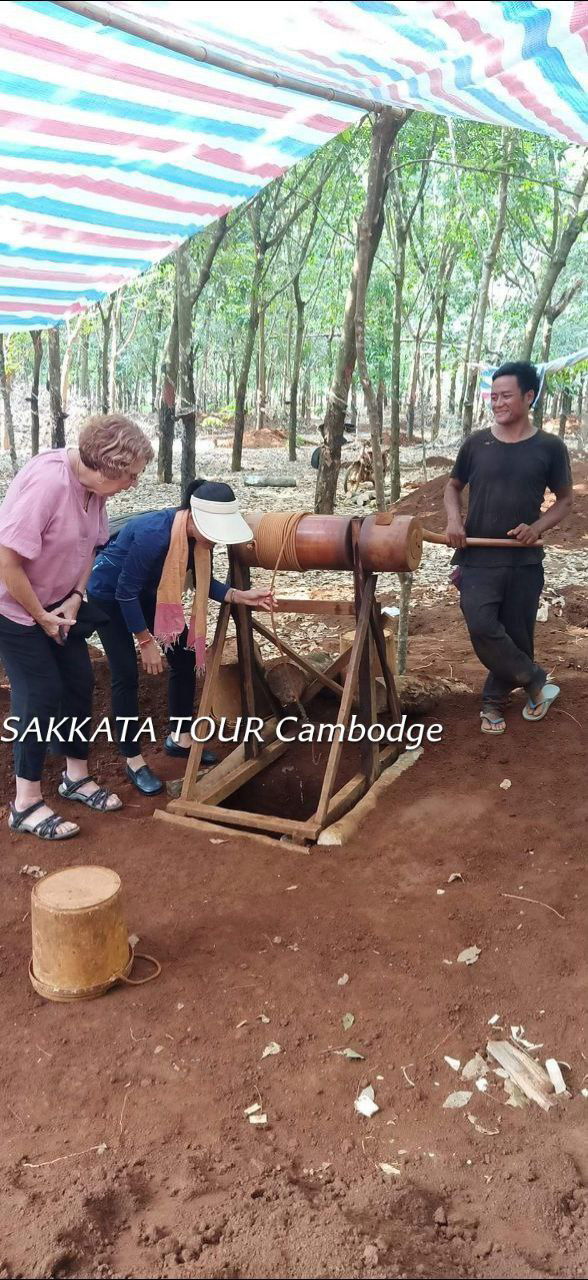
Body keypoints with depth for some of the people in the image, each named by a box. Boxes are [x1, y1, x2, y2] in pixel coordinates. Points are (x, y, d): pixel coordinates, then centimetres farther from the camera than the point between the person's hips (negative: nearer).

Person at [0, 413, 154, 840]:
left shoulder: (93, 484, -6)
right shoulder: (47, 482, -32)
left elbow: (90, 544, 9)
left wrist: (75, 598, -5)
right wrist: (40, 616, -19)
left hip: (57, 603, 8)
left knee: (79, 682, 9)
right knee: (41, 693, -6)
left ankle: (77, 776, 28)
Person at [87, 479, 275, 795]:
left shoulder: (199, 535, -18)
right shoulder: (154, 534, -39)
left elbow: (203, 582, -3)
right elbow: (126, 592, -30)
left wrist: (239, 596, -19)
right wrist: (146, 641, -22)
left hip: (148, 593, 7)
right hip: (109, 595, -7)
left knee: (186, 655, 4)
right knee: (126, 673, -9)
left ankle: (179, 738, 20)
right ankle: (134, 760, 4)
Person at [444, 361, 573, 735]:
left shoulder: (549, 447, -2)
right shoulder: (476, 443, 1)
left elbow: (565, 500, 6)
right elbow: (454, 486, 15)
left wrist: (537, 527, -13)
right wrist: (454, 520, -5)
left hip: (524, 561, 0)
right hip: (478, 558, 0)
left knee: (516, 634, 6)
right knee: (482, 627, -15)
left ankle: (495, 701, 29)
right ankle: (535, 680, 8)